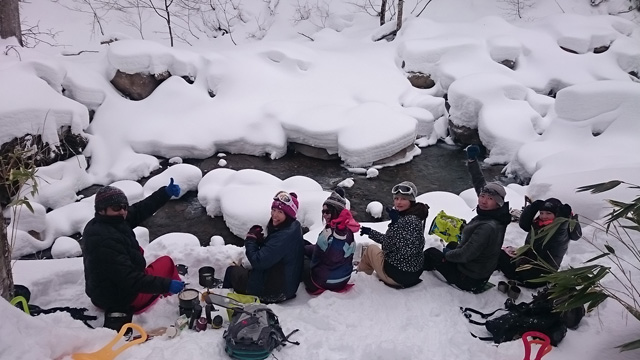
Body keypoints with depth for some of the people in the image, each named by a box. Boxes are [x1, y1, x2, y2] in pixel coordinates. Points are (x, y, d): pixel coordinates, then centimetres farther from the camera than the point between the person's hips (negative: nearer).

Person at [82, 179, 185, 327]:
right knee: (167, 262, 7)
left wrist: (166, 193, -4)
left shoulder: (98, 224, -3)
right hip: (124, 301, -9)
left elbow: (138, 211, 1)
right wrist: (166, 285, -34)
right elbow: (131, 280, -33)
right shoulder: (106, 241, -33)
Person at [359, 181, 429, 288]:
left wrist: (395, 223, -36)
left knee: (371, 250, 14)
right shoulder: (405, 216, 5)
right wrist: (370, 232, 19)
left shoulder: (410, 220, -25)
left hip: (398, 274, -9)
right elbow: (389, 241, 14)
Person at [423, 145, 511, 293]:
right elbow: (479, 183, 1)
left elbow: (465, 254, -30)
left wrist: (447, 254, -10)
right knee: (452, 245, 32)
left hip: (468, 280, -9)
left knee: (431, 253, 8)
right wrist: (472, 160, -2)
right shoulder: (493, 214, -10)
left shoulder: (488, 227, -35)